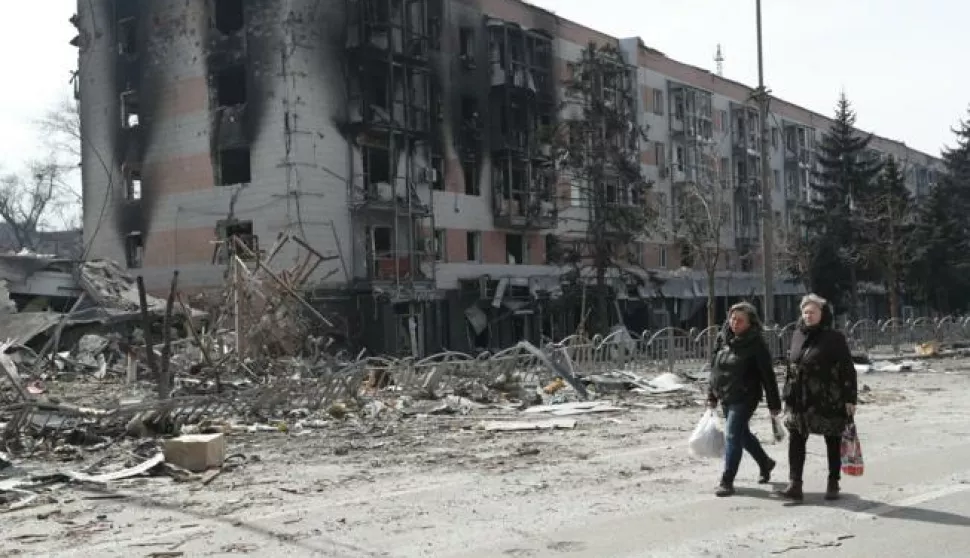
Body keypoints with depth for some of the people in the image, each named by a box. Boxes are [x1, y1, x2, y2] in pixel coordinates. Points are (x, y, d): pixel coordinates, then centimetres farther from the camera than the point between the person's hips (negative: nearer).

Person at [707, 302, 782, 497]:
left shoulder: (756, 344, -12)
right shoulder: (726, 341, 7)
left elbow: (767, 375, -11)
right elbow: (716, 368, 15)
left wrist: (774, 403, -10)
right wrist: (712, 395, 15)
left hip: (745, 398, -7)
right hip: (726, 398, 7)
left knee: (732, 436, -11)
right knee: (742, 434, 21)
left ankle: (727, 481, -6)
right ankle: (765, 463, 43)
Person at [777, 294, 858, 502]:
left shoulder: (834, 338, -7)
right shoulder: (798, 336, 9)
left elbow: (848, 370, -8)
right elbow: (791, 367, 15)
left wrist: (850, 399, -12)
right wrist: (788, 396, 13)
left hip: (828, 401, -4)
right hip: (800, 401, 5)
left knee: (833, 442, 9)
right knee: (795, 440, -5)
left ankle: (833, 484, 21)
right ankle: (795, 485, -5)